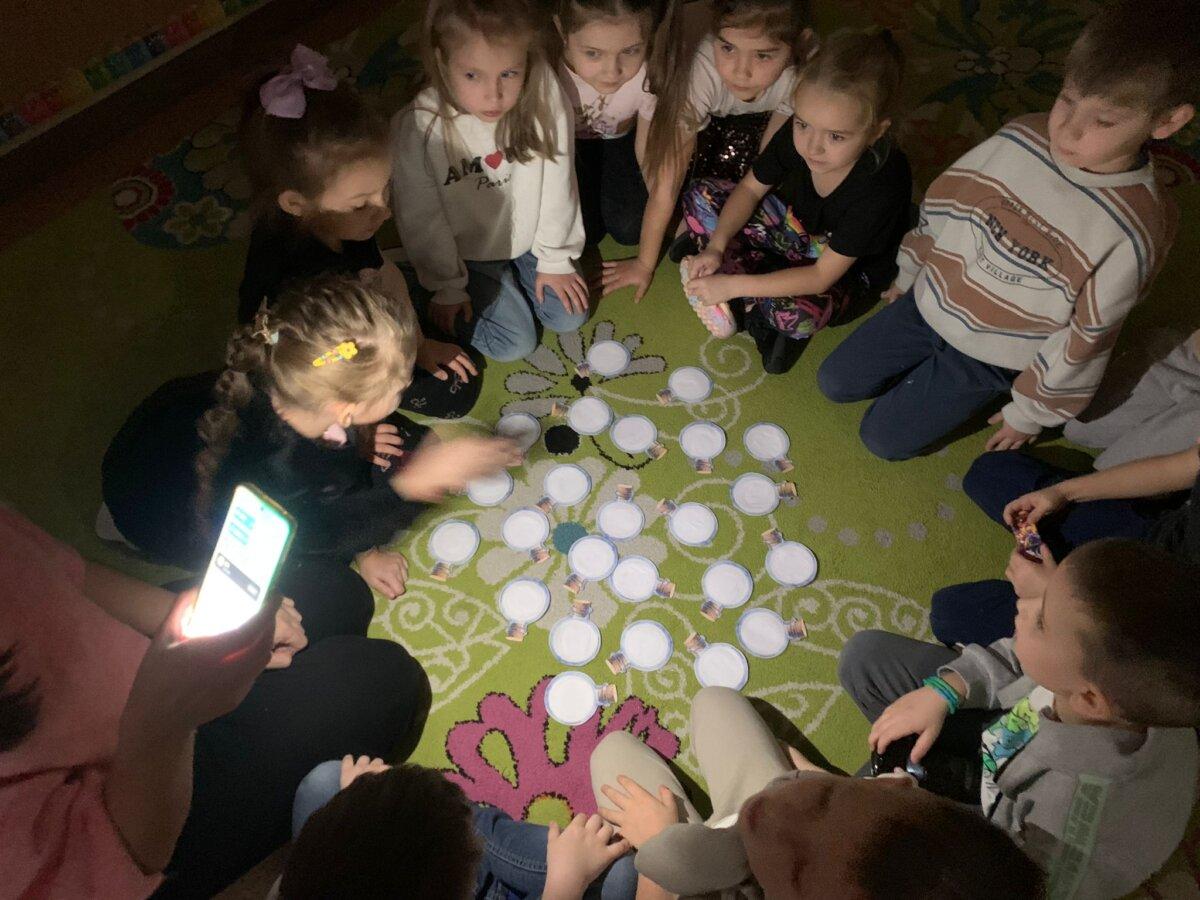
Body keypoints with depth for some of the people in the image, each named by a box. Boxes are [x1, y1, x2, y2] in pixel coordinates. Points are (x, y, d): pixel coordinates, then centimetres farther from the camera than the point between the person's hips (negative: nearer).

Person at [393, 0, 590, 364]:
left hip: (528, 239, 3)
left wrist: (554, 260, -3)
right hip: (465, 254, -3)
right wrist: (447, 288, -5)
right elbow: (421, 218, -15)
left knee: (569, 317, 4)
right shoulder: (417, 128, -29)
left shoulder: (544, 99, -24)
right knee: (514, 344, -3)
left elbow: (557, 184, -11)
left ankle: (515, 274, 28)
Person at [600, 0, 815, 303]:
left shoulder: (803, 67, -38)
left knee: (734, 151, -23)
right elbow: (666, 184, -38)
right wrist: (644, 264, -32)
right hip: (705, 118, -1)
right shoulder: (703, 71, -43)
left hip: (758, 120, 1)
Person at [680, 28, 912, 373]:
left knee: (796, 315, -40)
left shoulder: (882, 186, -36)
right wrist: (716, 246, -22)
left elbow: (822, 276, -33)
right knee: (700, 197, -8)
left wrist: (733, 285, -36)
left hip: (847, 268, -5)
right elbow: (751, 188, -6)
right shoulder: (796, 137, -23)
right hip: (794, 224, 6)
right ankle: (756, 300, -15)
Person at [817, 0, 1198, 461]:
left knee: (884, 438, -2)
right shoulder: (1021, 136, -14)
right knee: (834, 382, 6)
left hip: (991, 356, -4)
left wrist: (1030, 413, -7)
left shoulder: (1136, 230, -25)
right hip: (928, 303, 5)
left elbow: (1087, 337, -16)